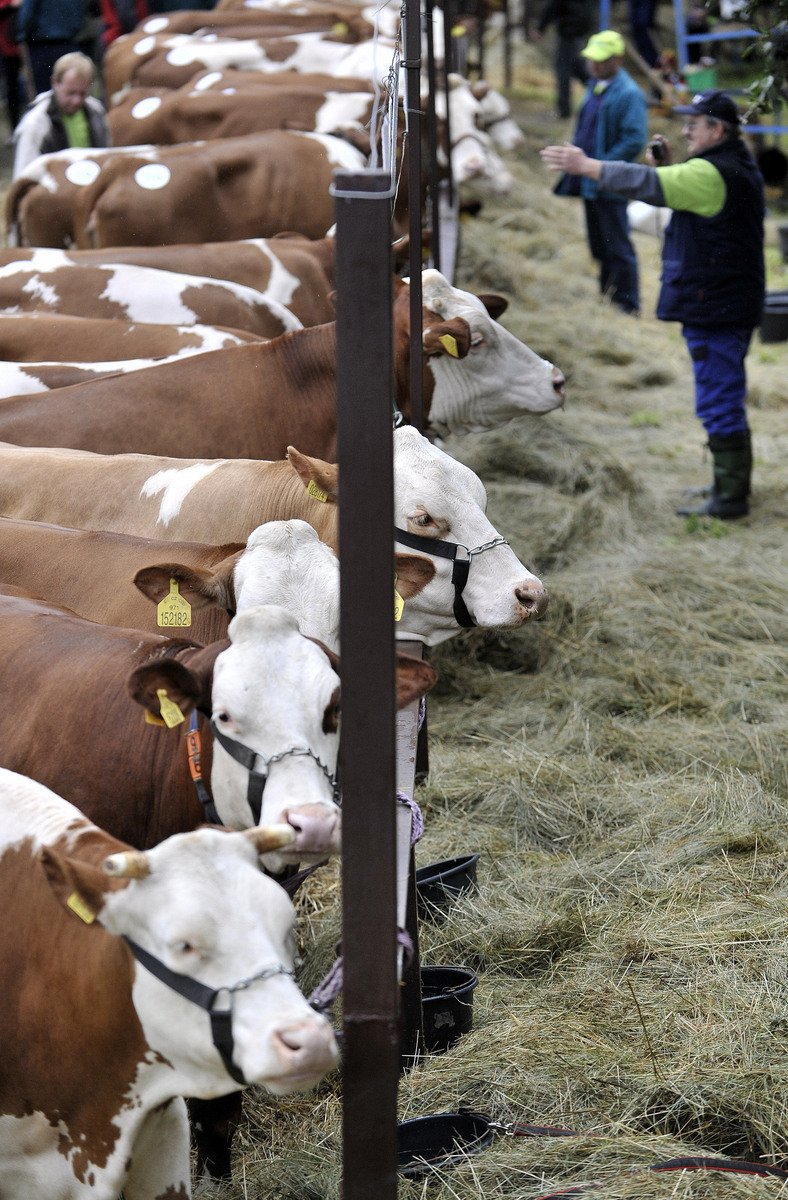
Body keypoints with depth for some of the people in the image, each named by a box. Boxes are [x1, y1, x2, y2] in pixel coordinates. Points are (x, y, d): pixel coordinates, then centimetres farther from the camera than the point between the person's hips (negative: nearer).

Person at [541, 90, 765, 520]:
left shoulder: (711, 174, -20)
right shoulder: (733, 169, 14)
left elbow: (649, 185, -23)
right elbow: (681, 192, 24)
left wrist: (585, 165, -17)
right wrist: (668, 166, 6)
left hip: (714, 308, -11)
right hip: (734, 305, 11)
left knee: (719, 403, -6)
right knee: (727, 400, 19)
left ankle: (730, 497, -2)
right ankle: (733, 482, 29)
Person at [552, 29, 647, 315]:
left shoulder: (628, 94, -16)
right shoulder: (595, 87, 13)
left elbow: (634, 141, -21)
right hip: (590, 182, 9)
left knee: (617, 246, -2)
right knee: (598, 246, 17)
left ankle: (628, 302, 6)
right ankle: (606, 295, 27)